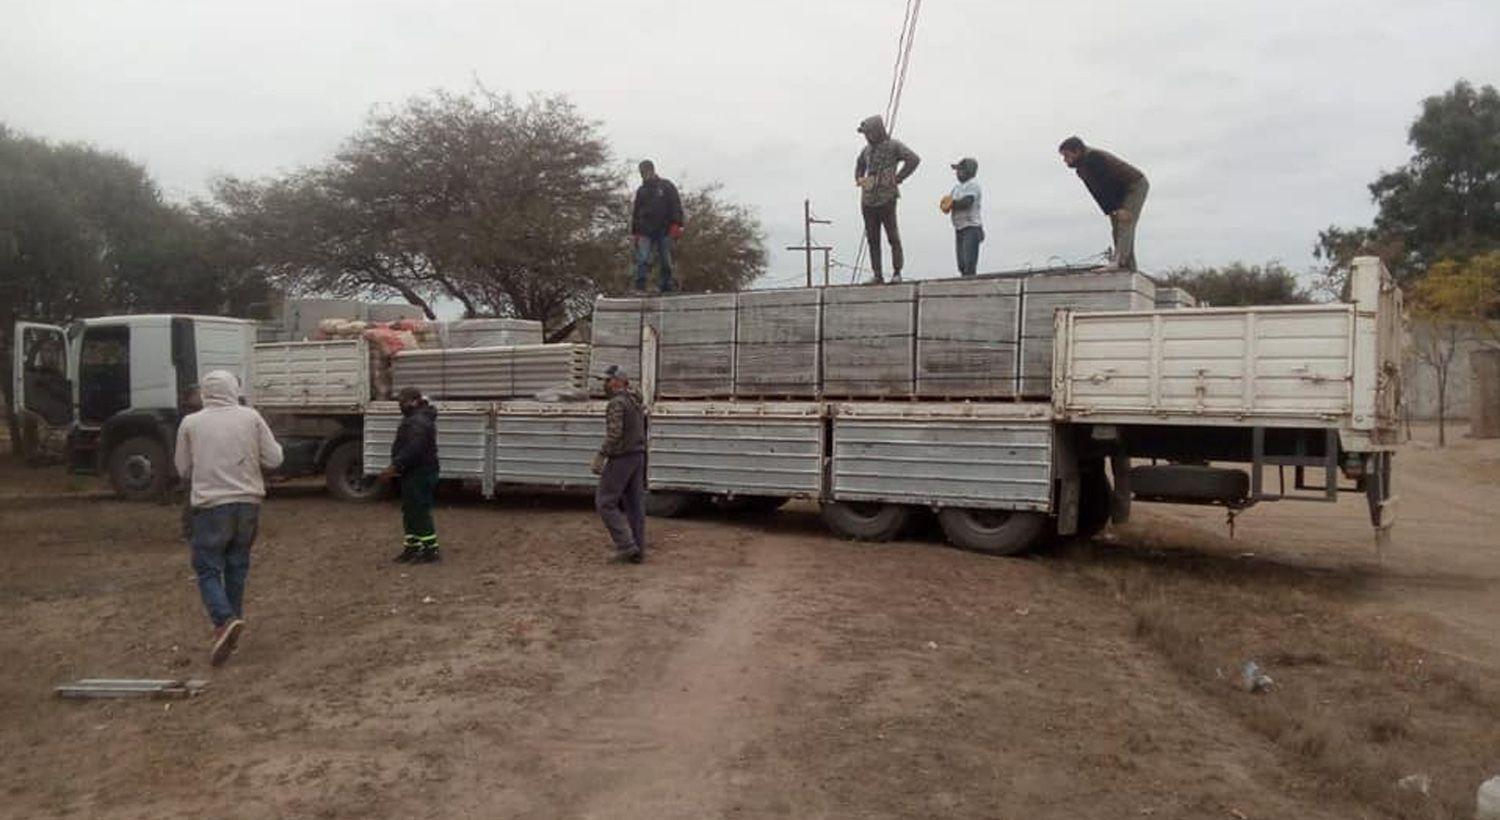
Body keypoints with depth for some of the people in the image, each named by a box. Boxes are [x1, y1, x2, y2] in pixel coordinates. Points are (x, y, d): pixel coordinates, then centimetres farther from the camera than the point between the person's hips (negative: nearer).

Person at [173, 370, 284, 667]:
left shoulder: (190, 423, 0)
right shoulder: (251, 417, 1)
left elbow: (183, 469, 9)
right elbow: (274, 459, 1)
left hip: (210, 505, -2)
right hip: (248, 502, 2)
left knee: (207, 568, 3)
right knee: (237, 566, 15)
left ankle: (225, 620, -18)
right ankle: (232, 622, 21)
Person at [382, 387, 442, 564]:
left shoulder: (418, 422, -20)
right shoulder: (414, 418, 16)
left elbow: (412, 450, -29)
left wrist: (395, 467, -24)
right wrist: (396, 466, 13)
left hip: (419, 474, -11)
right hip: (414, 473, 11)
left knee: (420, 512, -6)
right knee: (410, 511, 16)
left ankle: (431, 551, 0)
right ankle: (411, 549, 24)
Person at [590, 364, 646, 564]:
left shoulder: (617, 403, -16)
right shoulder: (636, 401, 14)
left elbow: (614, 434, -24)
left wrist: (600, 457, -20)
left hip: (621, 458, -9)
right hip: (637, 456, 9)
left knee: (605, 502, 0)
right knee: (634, 504, 9)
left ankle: (626, 545, -4)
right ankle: (637, 552, 10)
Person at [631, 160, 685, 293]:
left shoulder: (666, 187, 8)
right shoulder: (641, 191, 19)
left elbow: (676, 206, 1)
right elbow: (635, 213, 23)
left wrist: (676, 225, -11)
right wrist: (634, 232, 14)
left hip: (664, 231, -2)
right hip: (645, 232, 2)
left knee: (665, 260, 2)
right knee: (642, 259, -13)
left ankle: (667, 286, 9)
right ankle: (639, 286, -17)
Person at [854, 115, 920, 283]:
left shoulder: (893, 146, -3)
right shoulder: (867, 149, 16)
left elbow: (914, 159, -15)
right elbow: (860, 163, 38)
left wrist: (897, 178, -14)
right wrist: (858, 179, 21)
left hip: (886, 200, -6)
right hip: (868, 201, 6)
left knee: (893, 237, -2)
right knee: (873, 239, 4)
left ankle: (897, 272, 6)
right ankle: (877, 275, 8)